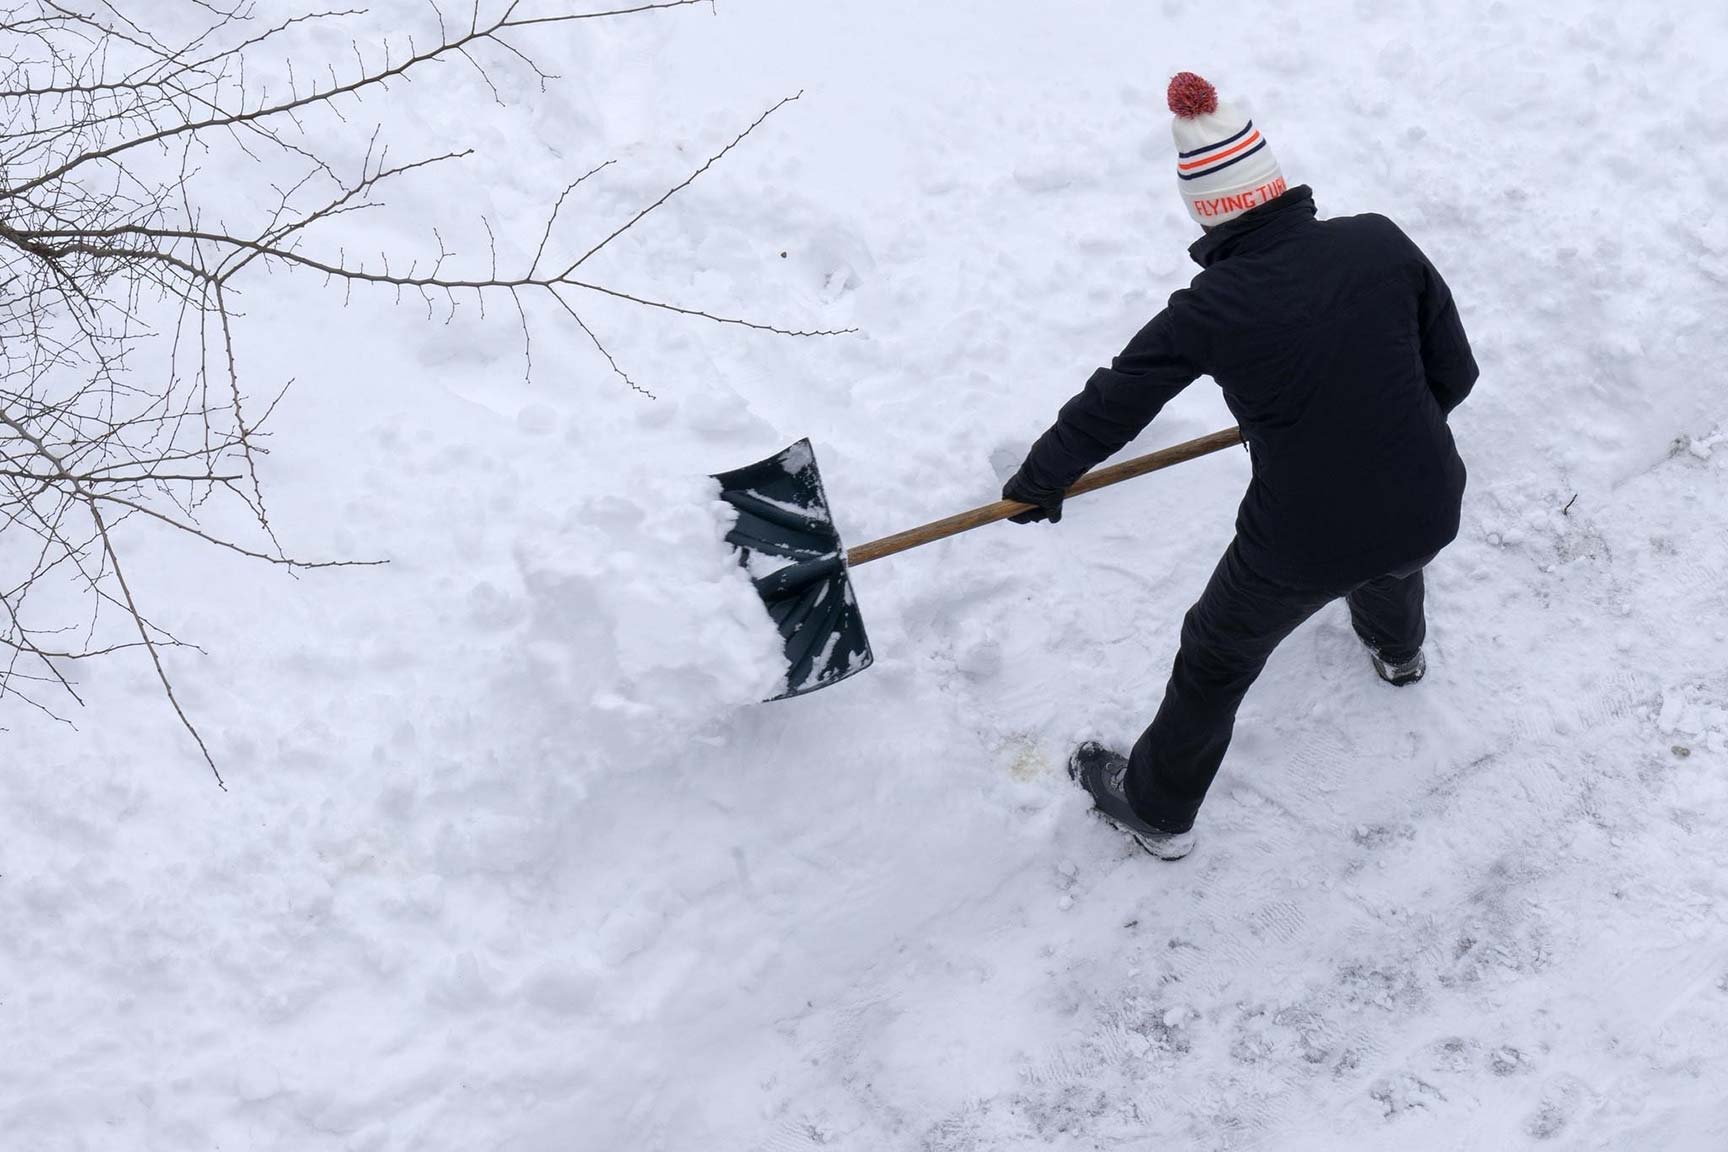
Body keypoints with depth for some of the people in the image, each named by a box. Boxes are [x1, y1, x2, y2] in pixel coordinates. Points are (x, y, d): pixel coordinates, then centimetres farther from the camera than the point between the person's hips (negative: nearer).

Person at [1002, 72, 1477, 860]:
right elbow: (1454, 375, -2)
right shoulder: (1381, 242, -11)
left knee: (1215, 662, 22)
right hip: (1428, 513, 4)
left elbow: (1112, 404, -8)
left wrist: (1039, 481, 9)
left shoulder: (1213, 308, -19)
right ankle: (1397, 649, 75)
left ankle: (1156, 809, 43)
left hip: (1302, 544, -4)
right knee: (1392, 560, 41)